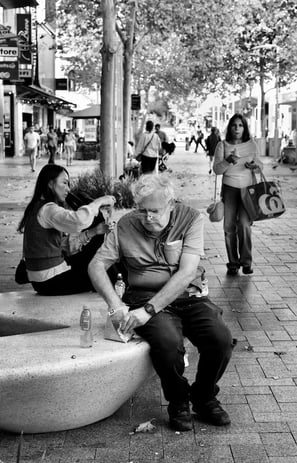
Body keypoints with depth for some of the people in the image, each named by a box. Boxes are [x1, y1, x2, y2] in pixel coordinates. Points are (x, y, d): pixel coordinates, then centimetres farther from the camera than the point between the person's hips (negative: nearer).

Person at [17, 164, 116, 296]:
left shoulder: (37, 208, 13)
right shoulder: (47, 209, -18)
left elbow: (66, 244, 9)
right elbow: (78, 221, -38)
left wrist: (93, 232, -3)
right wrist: (98, 202, -21)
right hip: (50, 282, -10)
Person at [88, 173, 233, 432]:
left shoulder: (191, 219, -6)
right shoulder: (126, 226, 0)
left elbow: (186, 273, -16)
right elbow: (96, 266, -1)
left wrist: (148, 310, -25)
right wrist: (115, 304, -19)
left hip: (187, 296, 1)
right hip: (145, 299, -1)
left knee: (221, 339, -25)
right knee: (168, 342, -32)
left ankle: (204, 398, 6)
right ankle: (178, 402, 0)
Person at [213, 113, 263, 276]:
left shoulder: (252, 144, 5)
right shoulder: (222, 145, 0)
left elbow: (259, 164, 17)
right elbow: (217, 169, -4)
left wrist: (255, 165, -6)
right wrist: (228, 161, -22)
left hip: (248, 189, 0)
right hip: (229, 189, 0)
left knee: (244, 224, -13)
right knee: (229, 226, 0)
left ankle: (246, 261, 0)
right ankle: (233, 263, 11)